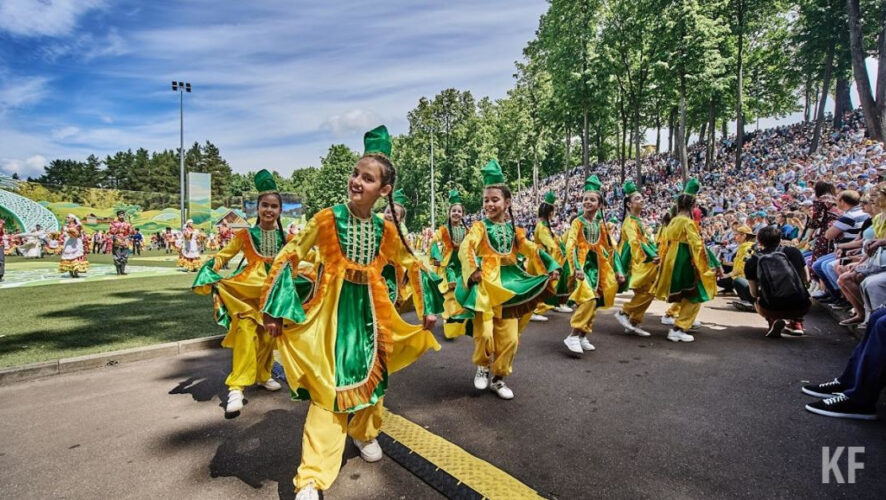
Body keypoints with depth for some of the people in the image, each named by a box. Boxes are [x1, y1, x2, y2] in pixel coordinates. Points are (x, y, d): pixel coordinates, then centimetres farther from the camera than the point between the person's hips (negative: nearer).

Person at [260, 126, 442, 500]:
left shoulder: (387, 230, -3)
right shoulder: (327, 219, -11)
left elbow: (414, 266, 11)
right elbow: (288, 258, -5)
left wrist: (427, 308, 11)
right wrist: (273, 309, -6)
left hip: (370, 310, 4)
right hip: (331, 309, -3)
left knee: (372, 374, 17)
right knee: (328, 385, -4)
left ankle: (364, 433, 47)